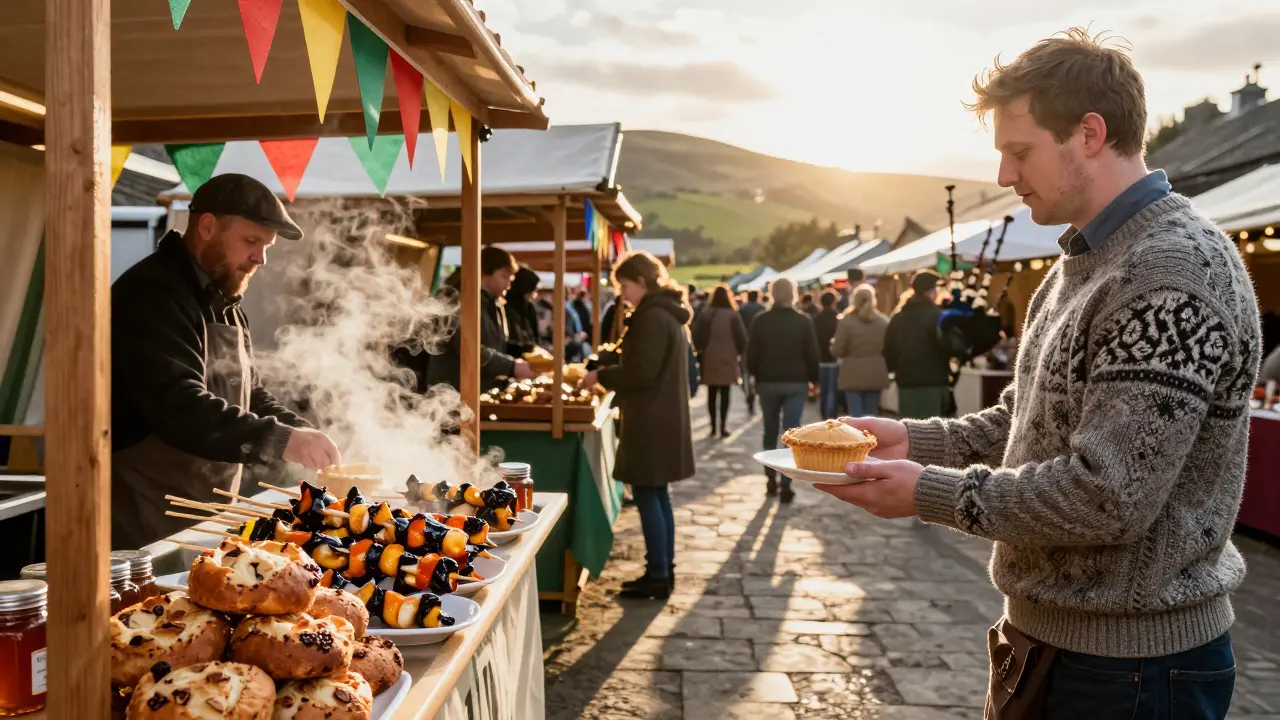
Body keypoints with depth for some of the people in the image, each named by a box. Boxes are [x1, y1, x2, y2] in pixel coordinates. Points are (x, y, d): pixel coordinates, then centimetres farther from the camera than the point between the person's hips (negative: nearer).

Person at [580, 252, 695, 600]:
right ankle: (664, 571, 20)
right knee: (657, 495, 14)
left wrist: (601, 376, -10)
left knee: (647, 496, -4)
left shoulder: (653, 317, -17)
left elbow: (641, 372, -21)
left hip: (651, 420, -10)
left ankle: (657, 576, 2)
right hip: (663, 418, 10)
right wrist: (610, 375, 14)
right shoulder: (667, 313, 15)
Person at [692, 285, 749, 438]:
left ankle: (713, 425, 9)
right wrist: (739, 352, 10)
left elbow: (697, 336, -2)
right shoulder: (732, 315, -6)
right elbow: (741, 337, -6)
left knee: (711, 393, 8)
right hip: (728, 358, -2)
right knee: (724, 393, 2)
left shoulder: (705, 314, -1)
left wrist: (700, 350, 14)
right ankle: (723, 426, -2)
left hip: (709, 358, 2)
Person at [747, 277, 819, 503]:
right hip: (796, 383, -1)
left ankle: (771, 481, 19)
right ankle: (786, 486, -6)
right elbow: (812, 354, -3)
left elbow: (752, 354, -2)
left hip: (768, 382, 1)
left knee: (770, 433, 15)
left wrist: (757, 377, 11)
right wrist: (813, 380, 9)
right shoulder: (804, 321, -4)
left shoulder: (761, 321, -3)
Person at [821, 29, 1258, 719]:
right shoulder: (1081, 261, 9)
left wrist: (930, 492, -19)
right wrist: (914, 439, 0)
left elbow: (1109, 498, -27)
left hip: (1130, 660, -8)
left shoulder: (1176, 270, -22)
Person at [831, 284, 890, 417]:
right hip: (876, 374, 3)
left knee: (856, 416, -1)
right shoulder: (883, 321, 3)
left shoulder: (846, 321, -7)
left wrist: (833, 344, 16)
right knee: (871, 415, 12)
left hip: (853, 375, -3)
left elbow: (837, 351, -6)